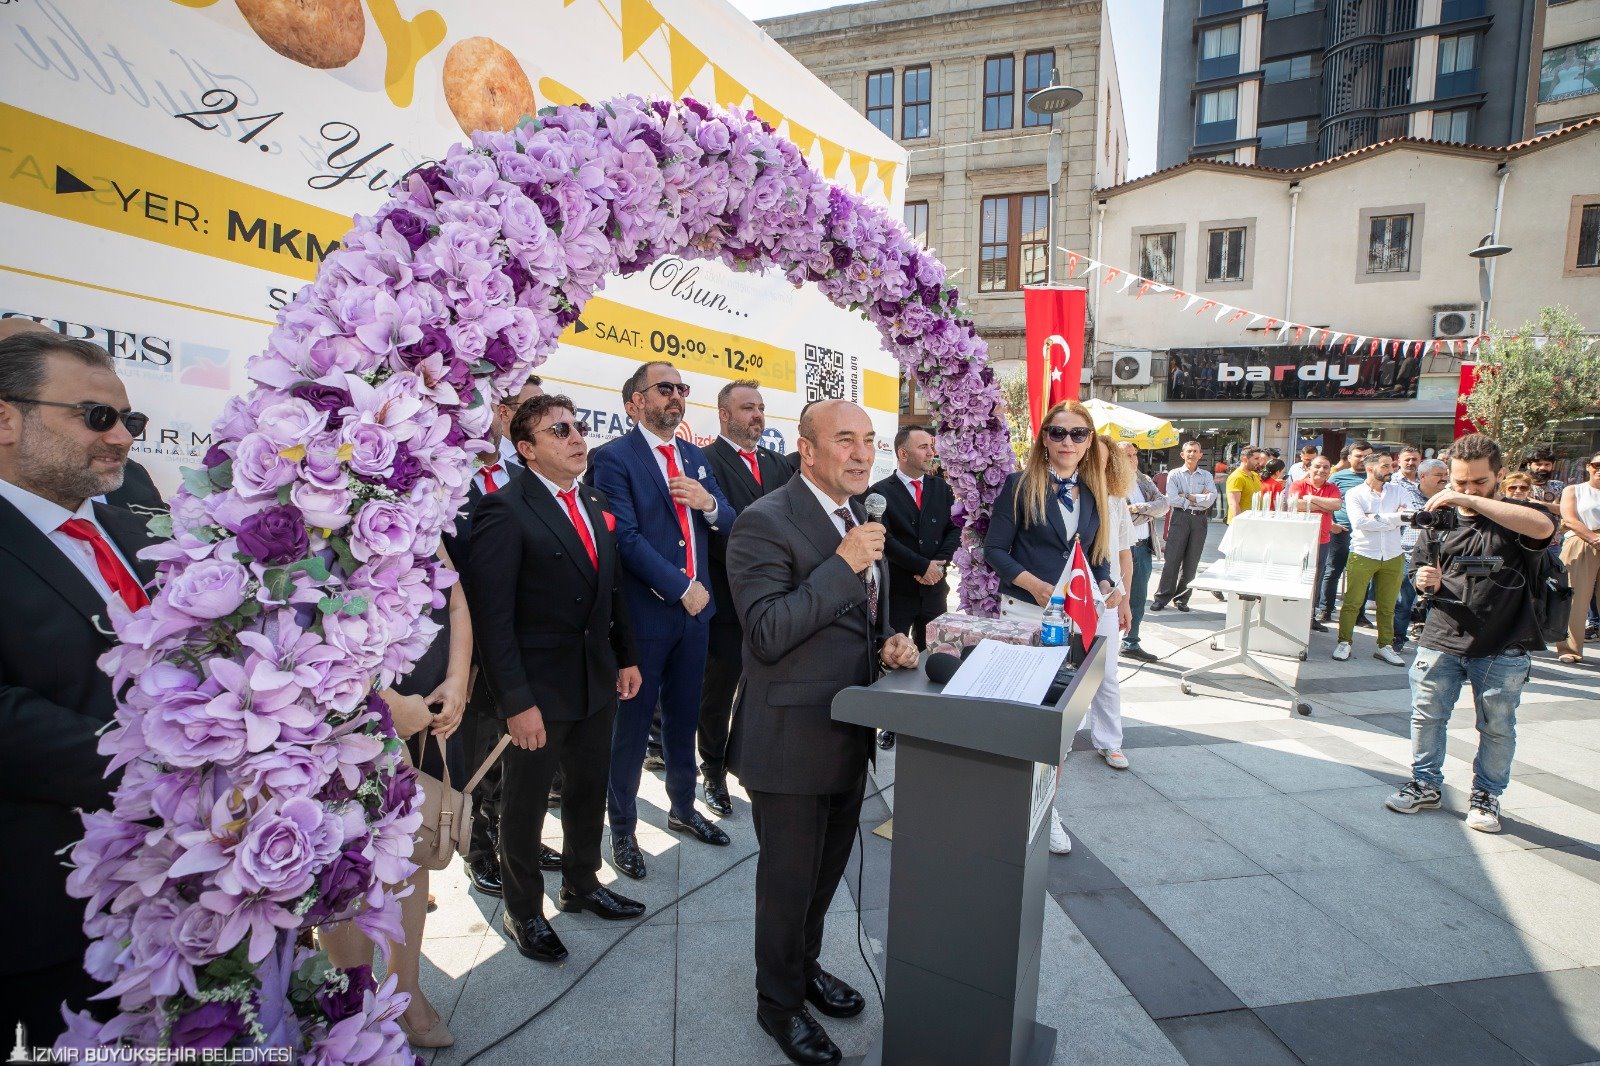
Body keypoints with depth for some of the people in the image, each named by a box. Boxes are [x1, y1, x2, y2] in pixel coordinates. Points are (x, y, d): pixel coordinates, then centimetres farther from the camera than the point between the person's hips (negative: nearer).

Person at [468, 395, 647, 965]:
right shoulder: (504, 511, -17)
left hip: (598, 681, 7)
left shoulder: (598, 504, 6)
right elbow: (493, 616, -19)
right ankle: (522, 910, 36)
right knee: (525, 804, 14)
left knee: (589, 790, 21)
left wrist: (627, 657, 9)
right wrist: (516, 702, -21)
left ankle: (581, 884, 44)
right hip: (538, 688, -6)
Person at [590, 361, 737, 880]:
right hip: (645, 613, -6)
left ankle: (682, 808, 37)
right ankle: (622, 829, 26)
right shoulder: (615, 459, -9)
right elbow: (626, 537, -17)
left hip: (695, 609, 6)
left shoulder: (696, 457, 12)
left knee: (684, 718, 19)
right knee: (632, 727, 8)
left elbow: (729, 522, 11)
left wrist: (708, 502, -12)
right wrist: (682, 588, -16)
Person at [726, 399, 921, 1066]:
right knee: (788, 880, 12)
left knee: (827, 868, 25)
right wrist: (844, 564, -28)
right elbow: (766, 634, -26)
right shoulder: (766, 522, -19)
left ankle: (805, 965, 51)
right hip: (792, 739, -8)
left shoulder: (860, 519, 8)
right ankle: (778, 1002, 38)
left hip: (850, 733, 8)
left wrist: (889, 644, -2)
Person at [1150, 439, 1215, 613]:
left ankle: (1182, 598, 13)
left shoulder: (1206, 476, 11)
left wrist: (1188, 496, -8)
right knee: (1172, 558, -5)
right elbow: (1172, 499, -10)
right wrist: (1199, 499, -5)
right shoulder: (1174, 474, 4)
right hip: (1180, 518, -2)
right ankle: (1162, 597, 0)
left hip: (1199, 520, 3)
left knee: (1191, 561, 5)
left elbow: (1211, 498, -4)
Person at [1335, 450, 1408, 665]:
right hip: (1362, 555, -3)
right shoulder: (1355, 494, -3)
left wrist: (1374, 517, -15)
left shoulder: (1397, 491, 7)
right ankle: (1344, 642, 11)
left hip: (1393, 557, 3)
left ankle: (1385, 646, 22)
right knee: (1352, 603, 0)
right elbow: (1359, 522, -18)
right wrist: (1393, 519, -11)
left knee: (1387, 606, 12)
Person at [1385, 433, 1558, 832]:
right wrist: (1426, 583, -9)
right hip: (1441, 640, 3)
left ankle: (1486, 796, 25)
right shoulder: (1439, 520, 6)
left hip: (1503, 649, -2)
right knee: (1427, 717, 8)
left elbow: (1544, 527, -29)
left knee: (1497, 728, 9)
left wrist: (1473, 501, -31)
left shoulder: (1516, 518, -4)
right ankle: (1426, 784, 24)